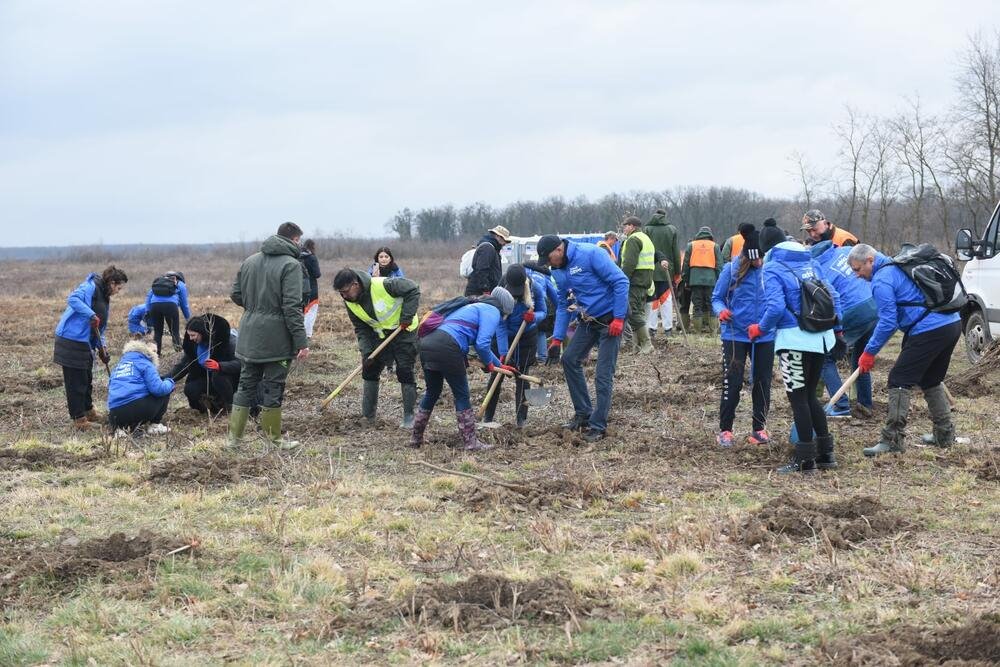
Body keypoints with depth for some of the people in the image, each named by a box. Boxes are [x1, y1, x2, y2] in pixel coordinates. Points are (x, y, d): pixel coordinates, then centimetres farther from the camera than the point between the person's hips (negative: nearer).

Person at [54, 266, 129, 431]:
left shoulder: (105, 298, 17)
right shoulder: (91, 287, -11)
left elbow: (99, 328, 20)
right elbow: (72, 299, -28)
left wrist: (102, 346, 7)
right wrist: (91, 315, -32)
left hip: (86, 343, 10)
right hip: (72, 339, -10)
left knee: (87, 379, 21)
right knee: (75, 380, -2)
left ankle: (88, 411, 36)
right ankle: (79, 418, 4)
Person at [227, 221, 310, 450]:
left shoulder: (250, 261, 9)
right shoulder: (290, 265, -13)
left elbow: (236, 295, 12)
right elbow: (292, 307, -19)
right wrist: (301, 342, -18)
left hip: (249, 336, 6)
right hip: (276, 338, -6)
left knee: (246, 384, 14)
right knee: (273, 387, 2)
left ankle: (235, 437, 16)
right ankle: (274, 439, 10)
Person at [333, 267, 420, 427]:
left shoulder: (383, 285, -31)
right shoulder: (350, 302, -11)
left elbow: (413, 290, -22)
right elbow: (361, 328, -3)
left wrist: (407, 316, -25)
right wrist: (366, 351, -14)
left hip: (404, 331, -6)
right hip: (380, 335, 6)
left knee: (405, 372, -8)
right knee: (370, 370, 3)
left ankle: (409, 417, 2)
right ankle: (367, 416, 13)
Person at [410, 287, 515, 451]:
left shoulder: (474, 307, 34)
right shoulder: (492, 311, 6)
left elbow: (479, 343, 46)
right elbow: (482, 344, -8)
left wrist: (500, 365, 51)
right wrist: (488, 363, 11)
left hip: (426, 344, 8)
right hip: (447, 348, -8)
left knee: (432, 392, 24)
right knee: (462, 395, 5)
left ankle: (416, 438, 31)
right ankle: (470, 442, 10)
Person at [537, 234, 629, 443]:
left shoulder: (591, 254, -21)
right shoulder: (559, 271, 5)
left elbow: (621, 281, -21)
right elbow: (562, 305, 15)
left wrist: (619, 318, -22)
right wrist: (557, 338, 9)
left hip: (610, 319, -8)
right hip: (588, 320, 8)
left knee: (603, 374, -7)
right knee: (570, 359, 7)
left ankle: (598, 426, 2)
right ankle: (583, 414, 18)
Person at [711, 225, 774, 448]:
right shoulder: (732, 270, -7)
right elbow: (717, 298, 1)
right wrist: (721, 311, -20)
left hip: (765, 337, 2)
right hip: (735, 335, -2)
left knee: (763, 382, 10)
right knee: (732, 382, -3)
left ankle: (759, 429, 23)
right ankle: (725, 430, 9)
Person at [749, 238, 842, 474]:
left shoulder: (772, 269, -7)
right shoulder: (811, 264, 13)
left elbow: (776, 306, -18)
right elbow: (833, 297, 15)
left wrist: (761, 328, -2)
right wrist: (836, 328, 27)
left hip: (794, 339, -7)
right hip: (821, 338, 7)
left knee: (798, 398, 0)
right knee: (810, 395, 18)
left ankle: (805, 460, 1)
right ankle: (825, 454, 21)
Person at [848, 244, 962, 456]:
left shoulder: (882, 281, -8)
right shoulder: (899, 267, 22)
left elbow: (888, 322, -12)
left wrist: (870, 352, -5)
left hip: (929, 331, -10)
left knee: (900, 381, -5)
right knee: (931, 380, 23)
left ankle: (893, 439, -9)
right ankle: (945, 433, 26)